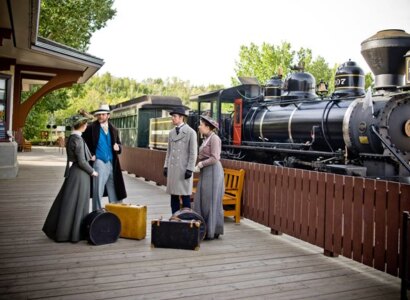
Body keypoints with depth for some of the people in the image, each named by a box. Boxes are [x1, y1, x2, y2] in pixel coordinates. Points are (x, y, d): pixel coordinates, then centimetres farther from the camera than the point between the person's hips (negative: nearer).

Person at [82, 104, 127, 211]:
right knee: (98, 191, 0)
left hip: (112, 163, 5)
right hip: (99, 162, -4)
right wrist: (90, 155, -10)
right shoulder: (92, 128, -4)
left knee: (114, 191, 10)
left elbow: (118, 143, 19)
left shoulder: (113, 129, 10)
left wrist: (118, 147, -3)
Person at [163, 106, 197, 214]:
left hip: (184, 169, -6)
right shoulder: (171, 132, 12)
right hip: (172, 168, 6)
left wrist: (190, 169, -13)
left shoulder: (191, 132, -6)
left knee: (185, 195, 0)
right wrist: (166, 166, 11)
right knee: (173, 195, 9)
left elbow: (193, 153, -8)